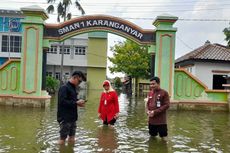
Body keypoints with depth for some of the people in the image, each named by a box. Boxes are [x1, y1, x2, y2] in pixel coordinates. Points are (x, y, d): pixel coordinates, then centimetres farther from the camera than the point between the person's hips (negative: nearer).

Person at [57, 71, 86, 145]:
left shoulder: (73, 88, 14)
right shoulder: (64, 88, -13)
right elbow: (62, 102, -23)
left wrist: (78, 102, 1)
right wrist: (76, 103, -18)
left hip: (72, 118, 9)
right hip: (65, 118, -9)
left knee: (72, 138, 14)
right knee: (62, 139, 0)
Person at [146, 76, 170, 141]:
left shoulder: (164, 93, -8)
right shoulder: (150, 93, 9)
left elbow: (166, 105, -13)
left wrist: (155, 112, -17)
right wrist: (148, 111, -6)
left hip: (161, 121, -5)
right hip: (151, 120, 5)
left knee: (163, 137, 5)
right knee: (152, 136, 19)